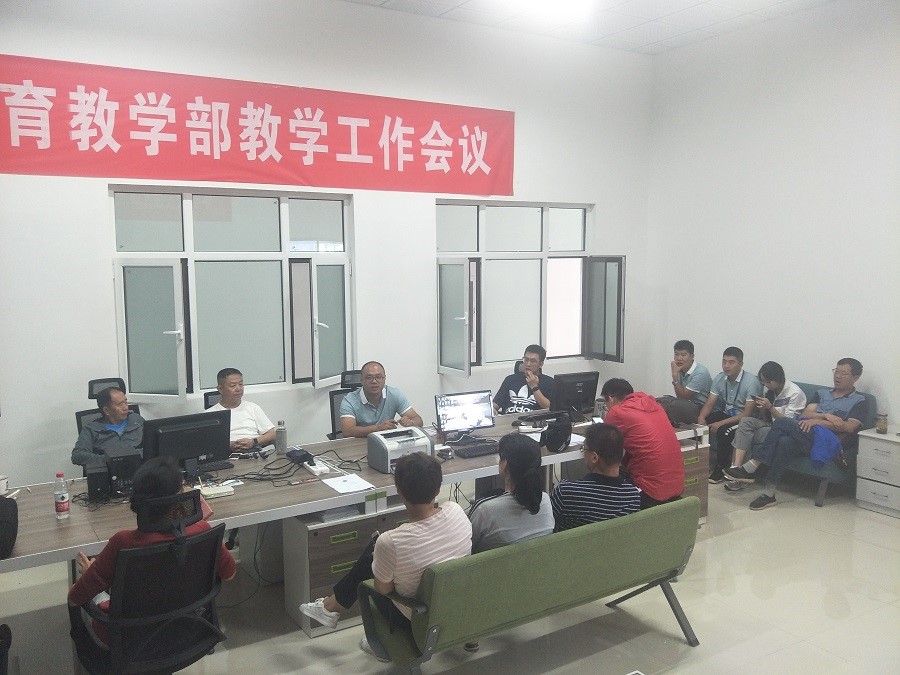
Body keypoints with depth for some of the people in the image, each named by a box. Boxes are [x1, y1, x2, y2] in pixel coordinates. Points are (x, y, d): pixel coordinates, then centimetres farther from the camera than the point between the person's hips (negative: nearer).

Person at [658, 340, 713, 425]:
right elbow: (680, 396, 4)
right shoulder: (681, 370, 4)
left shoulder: (700, 372, -19)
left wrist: (675, 375, -22)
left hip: (700, 409, -8)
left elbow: (683, 395, -19)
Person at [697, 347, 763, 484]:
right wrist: (701, 418, -23)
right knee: (698, 423, -15)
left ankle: (722, 469, -12)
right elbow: (709, 403, -1)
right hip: (726, 413, 6)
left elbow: (747, 414, -23)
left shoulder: (751, 382, -21)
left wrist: (721, 423, -28)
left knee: (723, 431, -33)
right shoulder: (720, 378, -2)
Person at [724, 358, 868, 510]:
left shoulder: (859, 401, 13)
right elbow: (806, 414, 13)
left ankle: (750, 468, -27)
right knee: (785, 442, -33)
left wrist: (818, 421, -12)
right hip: (806, 436, 5)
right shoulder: (822, 393, 29)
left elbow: (849, 427, -5)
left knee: (782, 422, -29)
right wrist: (826, 416, -7)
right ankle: (769, 494, -33)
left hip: (830, 441, -5)